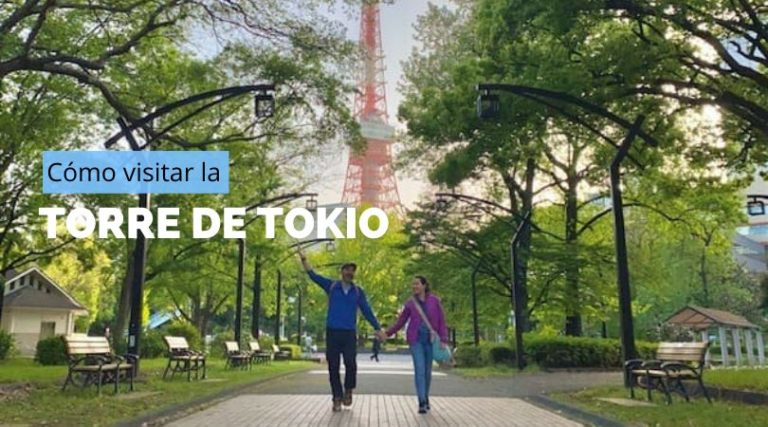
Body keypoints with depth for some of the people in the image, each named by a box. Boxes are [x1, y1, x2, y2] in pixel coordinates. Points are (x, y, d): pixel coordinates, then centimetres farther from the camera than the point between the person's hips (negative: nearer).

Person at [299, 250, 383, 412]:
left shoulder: (358, 291, 8)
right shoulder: (331, 286, 6)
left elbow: (367, 311, 9)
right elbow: (313, 275, 0)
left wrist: (377, 328, 4)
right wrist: (304, 259, -11)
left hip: (349, 333, 0)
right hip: (332, 332, 0)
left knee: (351, 364, -12)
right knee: (333, 367, 2)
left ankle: (348, 391, 14)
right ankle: (337, 398, 13)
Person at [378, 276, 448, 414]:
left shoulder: (434, 300, 0)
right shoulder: (410, 303, 3)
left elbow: (441, 321, 0)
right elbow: (400, 322, 9)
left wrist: (443, 340, -10)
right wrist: (387, 334, -1)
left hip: (430, 340, 1)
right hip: (416, 339, -1)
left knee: (427, 371, 9)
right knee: (419, 370, -14)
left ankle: (425, 398, 29)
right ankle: (422, 403, -15)